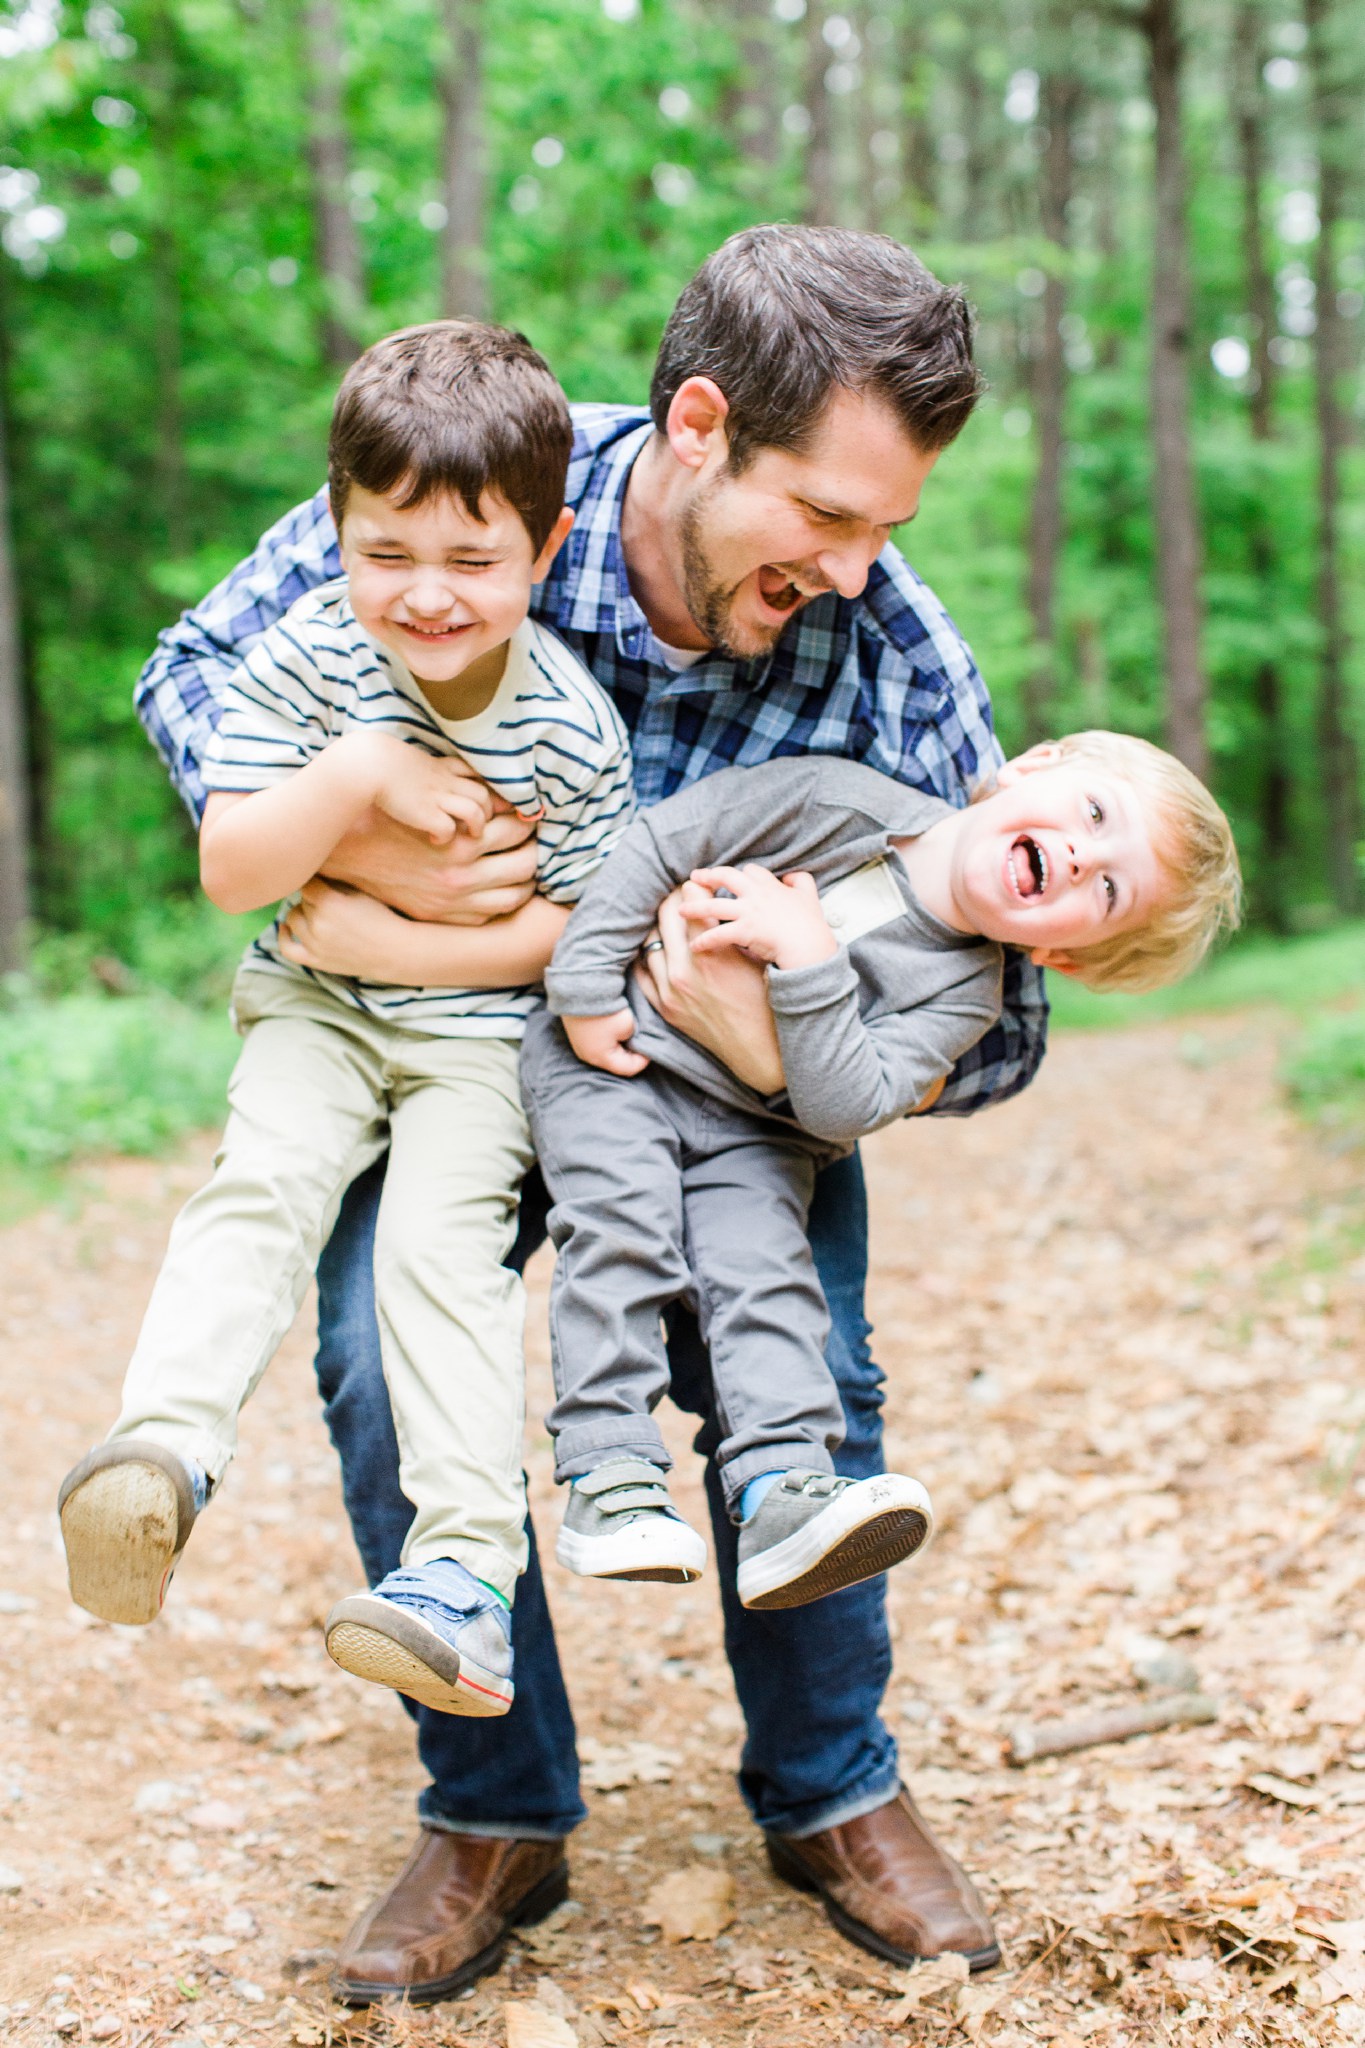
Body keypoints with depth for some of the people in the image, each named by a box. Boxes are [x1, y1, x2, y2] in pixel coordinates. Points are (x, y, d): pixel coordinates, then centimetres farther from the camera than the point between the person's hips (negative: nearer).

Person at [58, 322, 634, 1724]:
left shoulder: (573, 727, -12)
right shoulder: (306, 661, -10)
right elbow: (231, 875, -12)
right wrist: (357, 780, -26)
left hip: (483, 1030, -2)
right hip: (317, 1009, 2)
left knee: (439, 1239, -21)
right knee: (259, 1184, -24)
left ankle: (466, 1573, -24)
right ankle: (161, 1451, -35)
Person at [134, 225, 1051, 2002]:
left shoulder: (894, 656, -25)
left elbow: (998, 1029, -18)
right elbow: (198, 671, -11)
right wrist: (348, 851, -31)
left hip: (738, 1062, 0)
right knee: (385, 1361, -17)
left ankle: (832, 1797, 9)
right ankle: (497, 1818, 3)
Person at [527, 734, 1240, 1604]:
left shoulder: (963, 993, -11)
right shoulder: (839, 800, -17)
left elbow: (843, 1109, -23)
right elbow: (662, 842, -10)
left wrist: (809, 958, -33)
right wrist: (587, 991, -14)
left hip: (752, 1128, 2)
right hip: (612, 1052, -2)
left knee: (765, 1271, -19)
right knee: (624, 1226, -21)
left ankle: (780, 1493, -21)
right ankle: (610, 1474, -18)